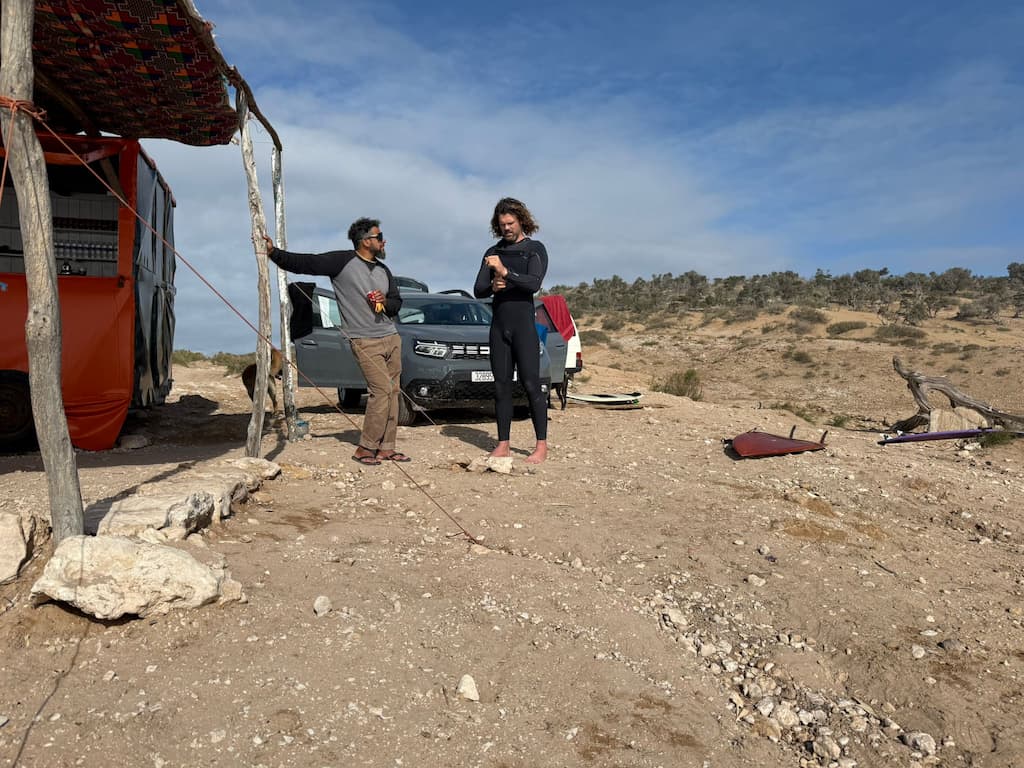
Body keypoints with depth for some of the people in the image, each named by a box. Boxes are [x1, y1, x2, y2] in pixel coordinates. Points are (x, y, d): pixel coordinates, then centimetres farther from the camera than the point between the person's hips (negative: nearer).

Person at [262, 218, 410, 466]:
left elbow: (397, 303, 21)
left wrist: (385, 301, -2)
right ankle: (365, 448, -2)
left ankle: (386, 448, 12)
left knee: (393, 392, 4)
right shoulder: (342, 261, -4)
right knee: (382, 390, -14)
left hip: (391, 338, 7)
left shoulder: (383, 270, 17)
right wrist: (273, 252, -21)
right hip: (365, 342, -7)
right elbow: (303, 263, -9)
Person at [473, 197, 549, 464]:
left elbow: (534, 283, -15)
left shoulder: (535, 249, 1)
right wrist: (493, 286, -9)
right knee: (501, 386, 5)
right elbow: (478, 290, 12)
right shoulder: (492, 253, 16)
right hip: (498, 325, 5)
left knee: (531, 384, -7)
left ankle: (541, 445, -1)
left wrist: (505, 272, -26)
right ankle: (503, 444, 10)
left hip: (524, 324, -5)